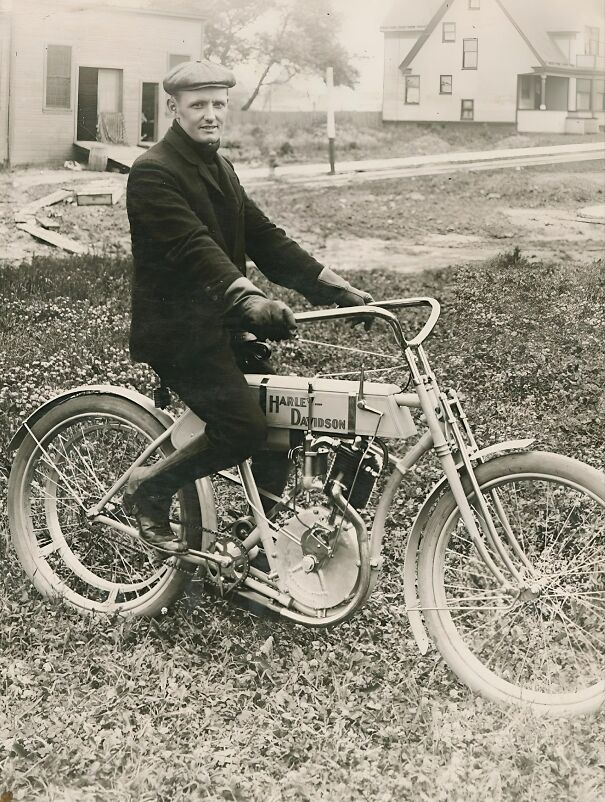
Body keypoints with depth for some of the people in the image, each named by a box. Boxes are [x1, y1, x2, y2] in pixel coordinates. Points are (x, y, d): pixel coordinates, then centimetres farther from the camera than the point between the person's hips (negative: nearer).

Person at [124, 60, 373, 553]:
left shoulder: (220, 169, 15)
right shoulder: (154, 172, -13)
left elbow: (263, 237, 10)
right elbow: (195, 247, -29)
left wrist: (337, 286, -1)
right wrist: (252, 300, -44)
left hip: (223, 323, 9)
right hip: (178, 331, -8)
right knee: (244, 428, -17)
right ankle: (150, 489, 4)